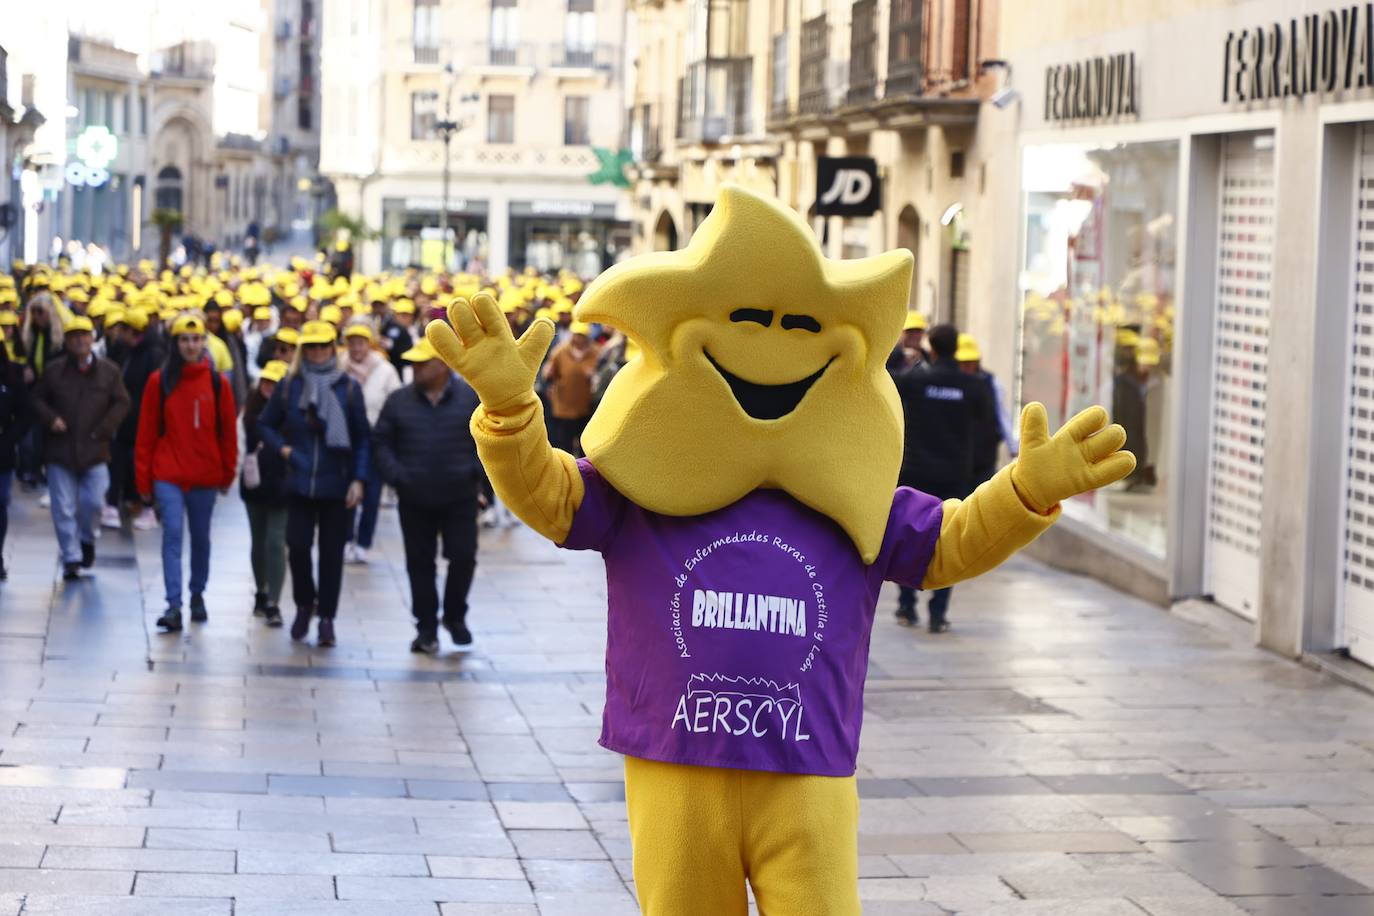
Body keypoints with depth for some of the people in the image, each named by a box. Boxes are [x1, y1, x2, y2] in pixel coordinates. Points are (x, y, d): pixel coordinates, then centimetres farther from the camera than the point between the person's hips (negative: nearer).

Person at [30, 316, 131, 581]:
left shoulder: (109, 371, 3)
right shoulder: (54, 370, 3)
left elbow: (121, 403, 4)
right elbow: (38, 399, 8)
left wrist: (103, 429, -6)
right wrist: (50, 418, -10)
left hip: (94, 450, 0)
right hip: (60, 449, 0)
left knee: (92, 501, -2)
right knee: (64, 509, -1)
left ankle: (86, 539, 29)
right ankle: (71, 558, 7)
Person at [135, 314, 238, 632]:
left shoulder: (218, 383, 0)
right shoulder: (160, 382, -2)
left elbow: (228, 431, 6)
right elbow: (146, 432, 1)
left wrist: (227, 474, 6)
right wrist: (143, 478, 0)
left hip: (205, 475, 2)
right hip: (168, 473, -1)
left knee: (201, 537, 13)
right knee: (173, 534, -11)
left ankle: (197, 595, 31)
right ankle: (174, 606, -14)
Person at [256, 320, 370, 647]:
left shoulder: (349, 388, 1)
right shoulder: (288, 386, 3)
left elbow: (362, 439, 2)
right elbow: (265, 425, 13)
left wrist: (358, 479, -6)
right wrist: (283, 449, -4)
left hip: (336, 485, -1)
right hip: (299, 483, 1)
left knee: (331, 552, 2)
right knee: (297, 546, -6)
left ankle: (326, 617, 11)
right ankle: (304, 605, 19)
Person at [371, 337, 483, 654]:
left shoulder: (472, 398, -3)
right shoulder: (399, 401, 1)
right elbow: (381, 443, 5)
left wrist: (478, 470, -9)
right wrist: (395, 475, -9)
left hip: (460, 498, -2)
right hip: (415, 500, 2)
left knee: (463, 557, -2)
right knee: (420, 564, 6)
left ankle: (455, 617, 21)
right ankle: (426, 627, 16)